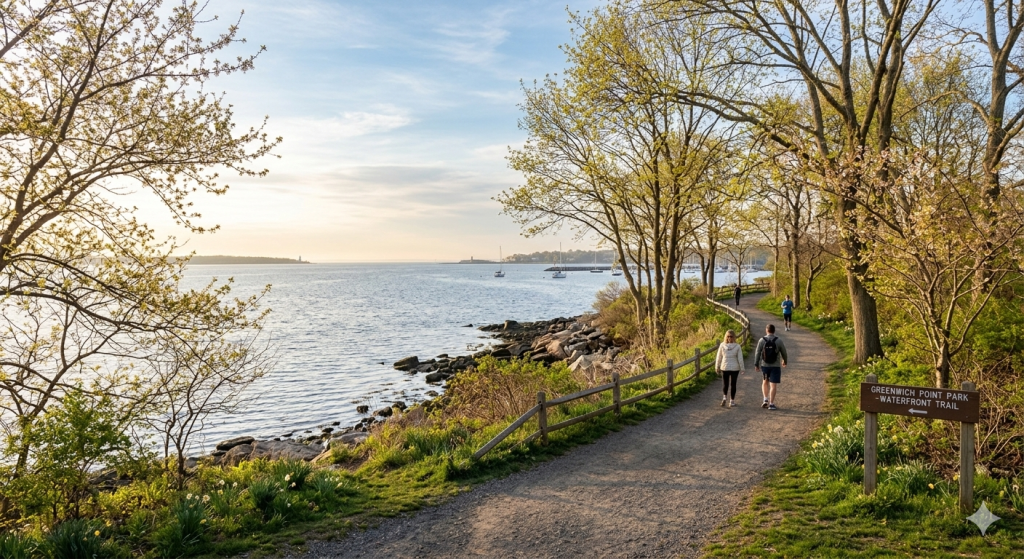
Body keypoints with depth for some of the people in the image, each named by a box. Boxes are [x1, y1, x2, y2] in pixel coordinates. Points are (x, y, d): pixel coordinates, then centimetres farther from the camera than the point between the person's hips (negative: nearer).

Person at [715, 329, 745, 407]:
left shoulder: (722, 345, -7)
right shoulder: (737, 346, -10)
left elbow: (718, 358, -1)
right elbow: (740, 359, -7)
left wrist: (717, 367, 9)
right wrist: (742, 369, 2)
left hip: (724, 368, 0)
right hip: (735, 368, 0)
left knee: (725, 384, 13)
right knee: (733, 385, 10)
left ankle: (724, 398, -6)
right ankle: (732, 402, 14)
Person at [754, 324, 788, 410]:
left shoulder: (761, 340, -7)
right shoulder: (779, 341, -7)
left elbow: (757, 353, -5)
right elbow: (784, 353, 3)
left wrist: (756, 364, 6)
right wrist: (785, 361, 23)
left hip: (764, 365, 1)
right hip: (775, 366, -1)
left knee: (765, 382, 21)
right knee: (773, 385, 2)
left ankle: (766, 400, 11)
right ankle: (771, 404, 2)